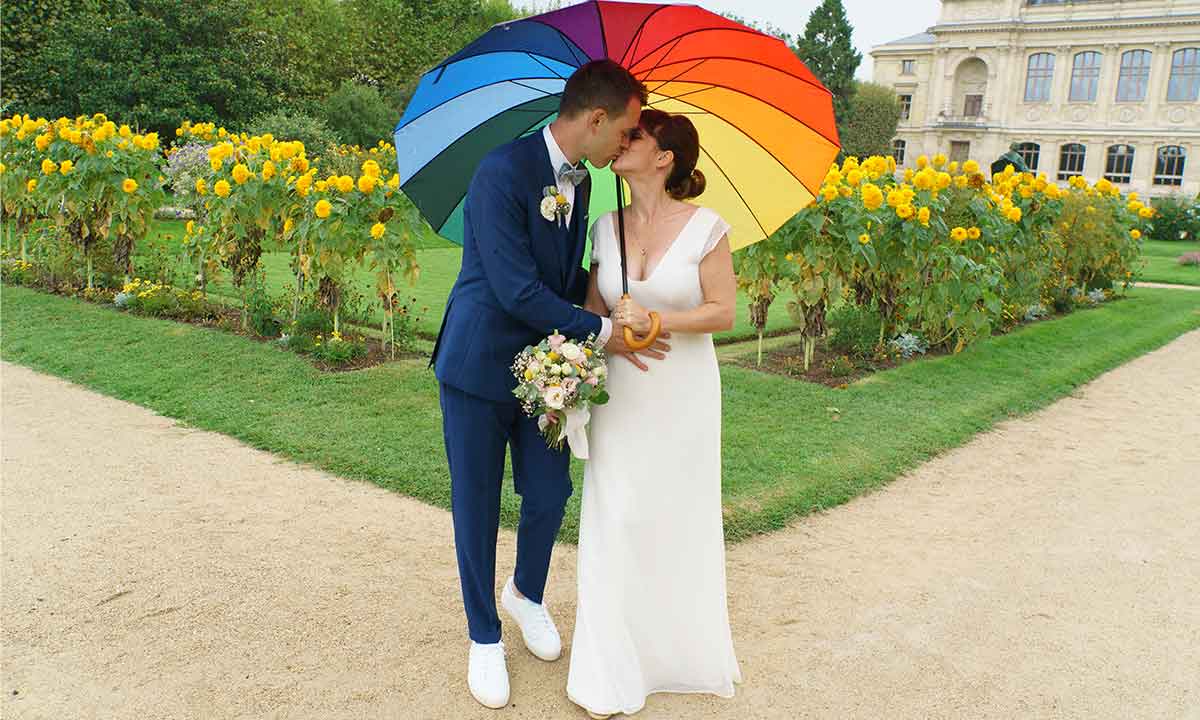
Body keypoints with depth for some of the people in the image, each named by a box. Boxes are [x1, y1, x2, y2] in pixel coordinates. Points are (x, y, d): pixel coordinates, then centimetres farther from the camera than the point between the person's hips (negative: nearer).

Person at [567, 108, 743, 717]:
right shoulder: (605, 228, 4)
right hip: (619, 395, 3)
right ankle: (609, 671, 20)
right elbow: (593, 311, 9)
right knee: (616, 522, 4)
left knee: (679, 522, 10)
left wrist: (654, 319, -22)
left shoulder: (704, 227, -9)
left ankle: (683, 649, 33)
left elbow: (723, 311, -9)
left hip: (684, 397, -3)